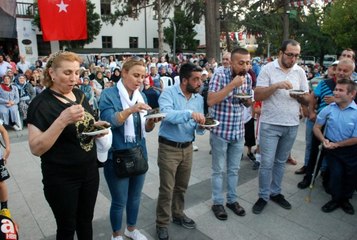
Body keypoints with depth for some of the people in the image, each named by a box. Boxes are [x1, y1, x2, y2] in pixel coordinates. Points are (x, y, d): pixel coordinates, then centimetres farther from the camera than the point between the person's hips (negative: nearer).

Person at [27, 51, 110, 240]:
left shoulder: (80, 95, 3)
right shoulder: (41, 103, -16)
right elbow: (36, 148, -20)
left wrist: (96, 127, -7)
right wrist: (62, 120, -31)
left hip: (90, 171, 6)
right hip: (61, 179, -5)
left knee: (86, 221, 21)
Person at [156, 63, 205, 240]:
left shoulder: (199, 99, 4)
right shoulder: (168, 93, -13)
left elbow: (198, 128, 7)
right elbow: (166, 114, -32)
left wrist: (202, 126, -15)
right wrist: (190, 113, -41)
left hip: (188, 147, 6)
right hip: (168, 148, -5)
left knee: (181, 186, 20)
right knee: (167, 188, 3)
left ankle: (178, 214, 41)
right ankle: (162, 223, 23)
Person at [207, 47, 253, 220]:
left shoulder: (247, 77, 2)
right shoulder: (220, 75, -15)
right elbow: (210, 101, -24)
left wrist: (246, 99, -11)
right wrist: (232, 85, -28)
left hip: (239, 131, 5)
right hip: (220, 131, -5)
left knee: (234, 169, 17)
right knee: (218, 170, 9)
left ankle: (232, 200, 35)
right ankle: (217, 202, 26)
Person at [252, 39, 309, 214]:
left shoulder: (300, 72, 5)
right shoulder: (268, 69, -6)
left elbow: (307, 100, 9)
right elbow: (257, 96, -12)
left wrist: (300, 96, -14)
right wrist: (276, 85, -24)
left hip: (292, 125, 4)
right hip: (270, 124, -4)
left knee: (281, 162, 15)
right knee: (267, 163, 0)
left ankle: (275, 192, 31)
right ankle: (263, 196, 16)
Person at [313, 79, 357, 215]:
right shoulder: (328, 109, -9)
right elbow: (316, 127, 1)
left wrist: (336, 144, -14)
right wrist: (323, 140, -14)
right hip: (332, 147, 0)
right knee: (336, 173, -5)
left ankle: (345, 199, 36)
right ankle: (336, 199, 19)